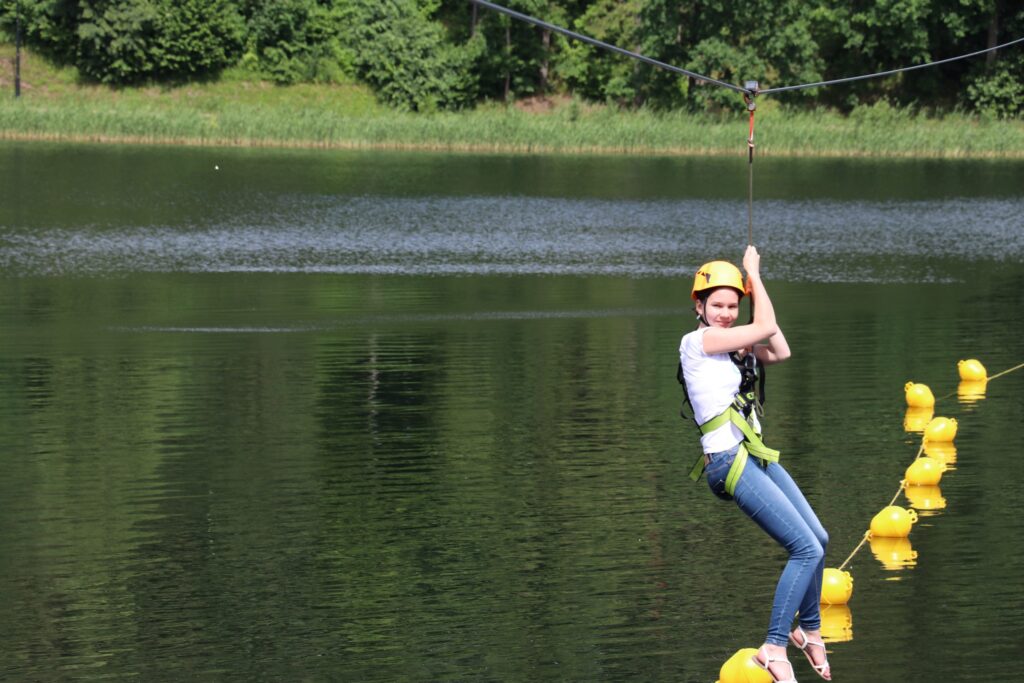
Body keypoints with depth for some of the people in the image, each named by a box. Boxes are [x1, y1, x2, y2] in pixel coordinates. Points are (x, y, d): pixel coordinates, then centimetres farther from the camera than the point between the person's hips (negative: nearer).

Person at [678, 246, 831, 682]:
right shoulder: (698, 340, -11)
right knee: (806, 549, -13)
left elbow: (780, 351, 6)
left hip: (755, 456, 9)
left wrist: (755, 289, 6)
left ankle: (809, 629, 32)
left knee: (819, 540, 15)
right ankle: (774, 648, -8)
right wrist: (754, 273, -2)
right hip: (730, 462, -9)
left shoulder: (734, 345, 13)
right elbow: (765, 328, -13)